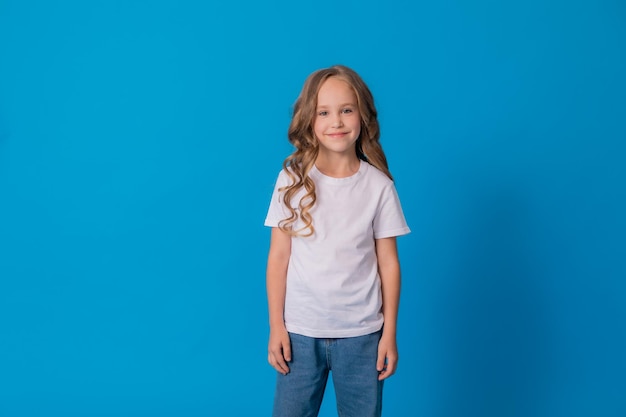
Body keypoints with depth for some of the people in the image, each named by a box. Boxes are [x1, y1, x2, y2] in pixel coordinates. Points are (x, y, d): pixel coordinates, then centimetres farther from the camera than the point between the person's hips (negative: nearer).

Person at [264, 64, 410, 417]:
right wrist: (276, 326, -1)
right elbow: (279, 257, -1)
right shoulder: (293, 180, -5)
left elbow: (388, 263, 0)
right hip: (300, 330, 0)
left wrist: (389, 332, 1)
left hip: (361, 333, 0)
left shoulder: (379, 186, -5)